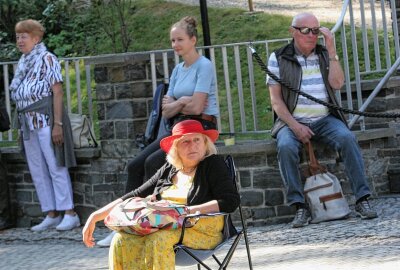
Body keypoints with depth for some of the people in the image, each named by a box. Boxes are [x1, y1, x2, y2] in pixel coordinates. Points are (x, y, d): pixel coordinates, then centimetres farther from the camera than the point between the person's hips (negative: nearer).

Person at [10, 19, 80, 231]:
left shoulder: (46, 59, -6)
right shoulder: (22, 64, 15)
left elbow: (57, 92, -11)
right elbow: (19, 96, 14)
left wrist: (57, 124, -17)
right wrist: (22, 124, 9)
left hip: (46, 119, -8)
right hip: (28, 122, 8)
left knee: (56, 167, -7)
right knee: (37, 171, 7)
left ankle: (70, 214, -4)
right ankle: (51, 215, 12)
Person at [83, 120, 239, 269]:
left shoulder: (214, 164, 5)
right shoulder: (168, 170, 20)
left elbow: (231, 201, -8)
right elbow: (136, 195, 20)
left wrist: (188, 211, -18)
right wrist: (96, 216, 12)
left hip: (202, 230, -5)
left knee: (158, 239, -36)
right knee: (121, 240, -24)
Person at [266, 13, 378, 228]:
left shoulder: (325, 55, 13)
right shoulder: (278, 58, 5)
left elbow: (337, 83, -5)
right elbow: (276, 100, -1)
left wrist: (331, 50, -7)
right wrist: (295, 126, -14)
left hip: (325, 119, 2)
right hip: (292, 121, -2)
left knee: (347, 138, -28)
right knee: (285, 147, -34)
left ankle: (362, 199, -27)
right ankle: (300, 207, -29)